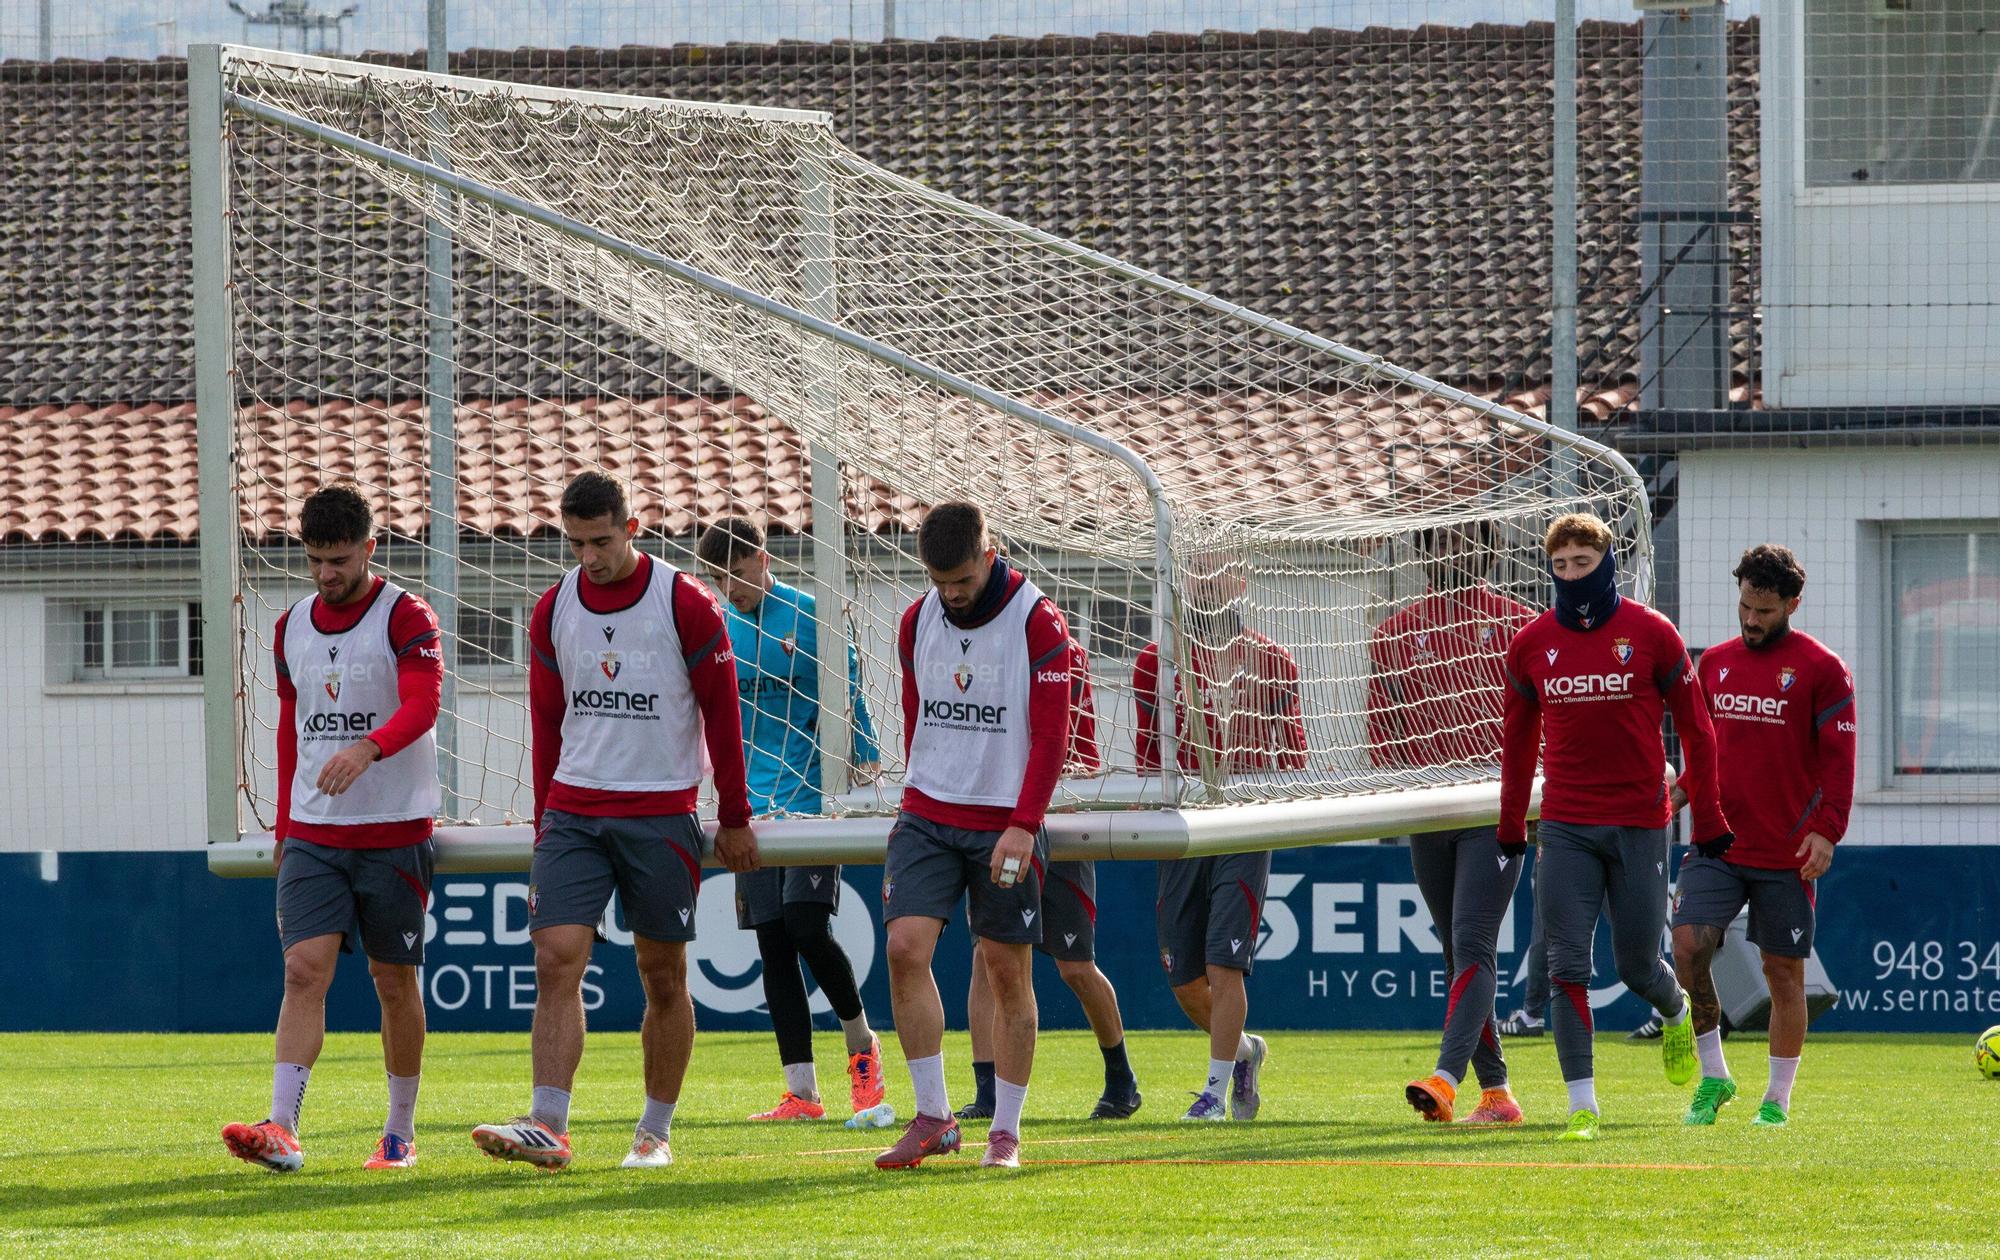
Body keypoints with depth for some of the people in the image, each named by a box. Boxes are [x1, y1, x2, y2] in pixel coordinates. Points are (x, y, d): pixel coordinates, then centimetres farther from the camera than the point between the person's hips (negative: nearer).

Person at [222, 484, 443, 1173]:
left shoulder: (406, 618, -7)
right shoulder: (292, 627, 10)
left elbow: (421, 706, -22)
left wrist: (367, 750, -41)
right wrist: (284, 827, 18)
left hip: (395, 832, -4)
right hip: (313, 833, 4)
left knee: (394, 981, 5)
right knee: (305, 969, -11)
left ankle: (400, 1133, 17)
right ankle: (282, 1129, -21)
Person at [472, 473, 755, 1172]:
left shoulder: (685, 604, -5)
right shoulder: (553, 610, 6)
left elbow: (721, 712, 0)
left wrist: (734, 819, 1)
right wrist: (545, 820, 14)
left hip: (661, 817, -3)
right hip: (572, 815, 3)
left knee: (663, 975, 4)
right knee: (556, 960, -11)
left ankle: (656, 1133, 13)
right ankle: (547, 1126, -17)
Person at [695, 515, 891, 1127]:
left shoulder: (808, 616, -5)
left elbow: (849, 690, -1)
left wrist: (864, 757, -7)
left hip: (813, 797, -5)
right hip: (755, 809, 5)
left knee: (807, 927, -17)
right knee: (773, 946, 2)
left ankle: (863, 1047, 7)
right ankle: (801, 1094, 4)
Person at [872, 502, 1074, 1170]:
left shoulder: (1039, 624, -8)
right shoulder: (918, 621, 7)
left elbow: (1051, 735, -10)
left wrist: (1022, 825, -19)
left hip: (1005, 826, -4)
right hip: (927, 816, 4)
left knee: (1008, 973, 0)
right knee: (905, 947, -13)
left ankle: (1006, 1131, 8)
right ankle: (932, 1116, -7)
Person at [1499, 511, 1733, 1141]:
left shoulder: (1651, 634, -4)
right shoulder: (1531, 644, 3)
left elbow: (1695, 728, 2)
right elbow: (1517, 739, 15)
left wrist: (1707, 818, 1)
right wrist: (1511, 825, 15)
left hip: (1638, 823, -2)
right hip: (1565, 825, 2)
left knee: (1638, 967, 4)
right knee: (1567, 967, -8)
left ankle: (1677, 1016, 40)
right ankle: (1582, 1106, -7)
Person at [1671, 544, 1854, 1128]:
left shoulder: (1821, 670, -2)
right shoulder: (1714, 663, 12)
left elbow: (1838, 759, -4)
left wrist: (1826, 830, -15)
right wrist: (1679, 792, 2)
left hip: (1786, 854, -3)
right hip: (1717, 841, 3)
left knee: (1784, 971, 3)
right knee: (1688, 944, -15)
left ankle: (1778, 1099, 15)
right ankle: (1713, 1075, 0)